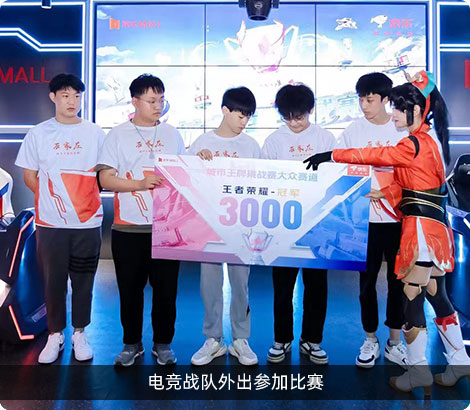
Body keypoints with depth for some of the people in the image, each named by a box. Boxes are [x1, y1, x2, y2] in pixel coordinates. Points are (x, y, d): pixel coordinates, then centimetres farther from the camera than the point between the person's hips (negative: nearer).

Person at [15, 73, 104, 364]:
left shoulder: (95, 133, 2)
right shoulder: (38, 134, 3)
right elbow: (29, 176, 8)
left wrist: (85, 196, -1)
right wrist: (52, 198, 2)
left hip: (88, 221, 0)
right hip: (50, 222, 1)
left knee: (83, 279, 8)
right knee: (53, 280, 9)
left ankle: (80, 333, 26)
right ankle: (55, 335, 26)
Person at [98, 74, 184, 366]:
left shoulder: (173, 135, 11)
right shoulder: (118, 135, 3)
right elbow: (105, 179, -4)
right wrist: (140, 184, -17)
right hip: (128, 227, -1)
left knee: (166, 288, 6)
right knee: (130, 288, 8)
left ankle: (163, 343, 24)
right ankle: (132, 343, 27)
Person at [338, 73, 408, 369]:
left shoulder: (403, 129, 2)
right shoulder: (354, 131, 2)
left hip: (398, 218, 0)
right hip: (365, 217, 0)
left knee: (398, 279, 9)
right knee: (367, 280, 8)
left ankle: (395, 342, 27)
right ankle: (371, 340, 26)